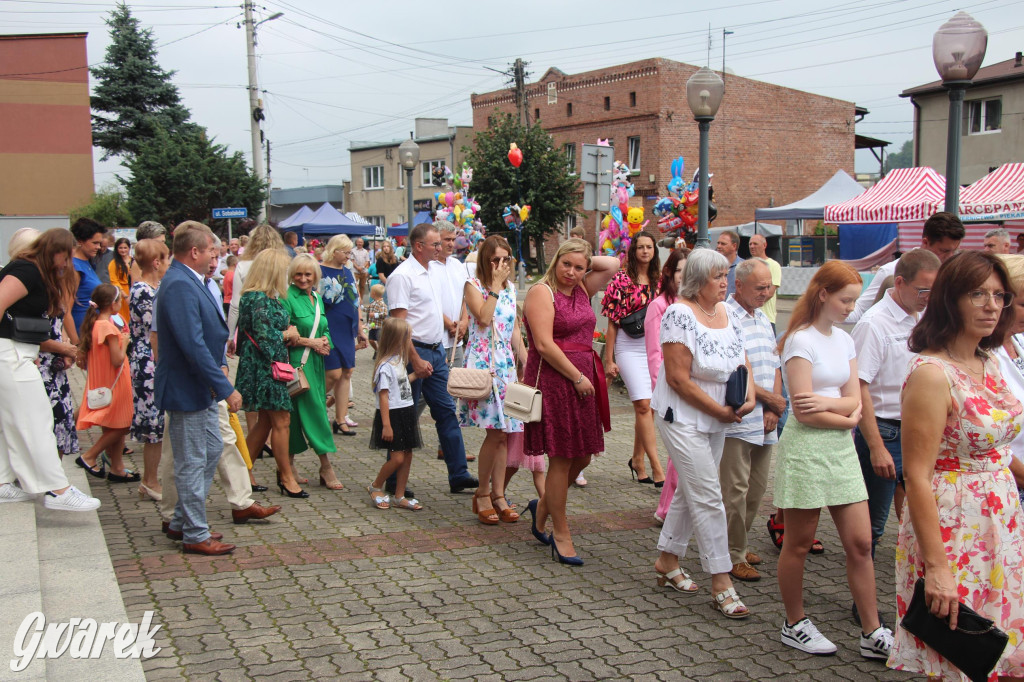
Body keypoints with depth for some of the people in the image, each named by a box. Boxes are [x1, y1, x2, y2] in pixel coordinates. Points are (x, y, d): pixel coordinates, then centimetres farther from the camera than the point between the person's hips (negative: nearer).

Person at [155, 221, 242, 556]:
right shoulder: (179, 286, -23)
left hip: (202, 388, 11)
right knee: (192, 462, 0)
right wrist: (226, 388, -26)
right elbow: (193, 346, -28)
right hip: (186, 388, -11)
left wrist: (221, 363, 6)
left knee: (212, 449, 19)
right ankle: (195, 535, 13)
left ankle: (181, 521, 30)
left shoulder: (191, 281, 9)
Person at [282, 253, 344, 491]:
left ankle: (289, 464, 17)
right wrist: (310, 342, -13)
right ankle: (325, 467, -5)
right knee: (314, 409, -9)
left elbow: (324, 329, 19)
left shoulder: (317, 298, 14)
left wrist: (325, 341, -3)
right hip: (298, 362, -8)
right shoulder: (288, 298, -10)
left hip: (316, 362, 8)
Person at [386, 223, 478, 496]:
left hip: (437, 350, 8)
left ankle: (458, 475, 15)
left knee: (446, 411, 9)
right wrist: (416, 360, -21)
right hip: (414, 351, -8)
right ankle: (394, 482, 11)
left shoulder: (438, 269, 11)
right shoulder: (402, 276, -14)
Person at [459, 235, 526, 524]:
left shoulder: (510, 287, 16)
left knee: (503, 431, 4)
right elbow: (484, 318, -20)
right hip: (482, 362, -6)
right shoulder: (474, 286, -3)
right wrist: (495, 286, -13)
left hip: (506, 363, 6)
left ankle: (498, 495, 11)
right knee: (495, 432, -12)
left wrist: (526, 361, 15)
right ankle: (482, 495, 3)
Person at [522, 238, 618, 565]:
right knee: (561, 460, -2)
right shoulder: (542, 292, -9)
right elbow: (544, 344, -16)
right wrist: (577, 377, -15)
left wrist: (586, 261, 9)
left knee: (582, 457, 12)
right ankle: (561, 535, 9)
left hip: (583, 379, 8)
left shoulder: (582, 290, 14)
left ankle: (543, 506, 34)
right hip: (553, 381, -8)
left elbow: (613, 265, 19)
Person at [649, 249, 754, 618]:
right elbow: (679, 379, -20)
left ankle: (667, 561, 31)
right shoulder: (680, 314, -17)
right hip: (682, 418, -8)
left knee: (690, 491, 16)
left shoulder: (726, 313, 7)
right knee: (708, 497, -7)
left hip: (716, 421, 8)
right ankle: (721, 584, -1)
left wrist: (749, 397, -9)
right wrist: (721, 411, -16)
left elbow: (742, 361, 11)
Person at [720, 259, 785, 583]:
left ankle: (738, 543, 27)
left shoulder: (763, 319, 17)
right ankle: (734, 555, 7)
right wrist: (769, 397, -10)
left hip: (766, 422, 8)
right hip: (738, 420, -8)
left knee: (757, 488, 13)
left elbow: (774, 365, 16)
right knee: (735, 490, -3)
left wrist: (774, 409, 2)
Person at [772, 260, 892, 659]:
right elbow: (804, 412, -16)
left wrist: (826, 403, -16)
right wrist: (848, 418, -4)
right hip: (805, 449, -7)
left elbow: (854, 400, 4)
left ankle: (872, 633, 12)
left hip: (841, 447, 7)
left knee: (860, 543, 5)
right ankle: (794, 626, 20)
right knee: (799, 544, 5)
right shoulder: (801, 341, -11)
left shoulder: (844, 339, 11)